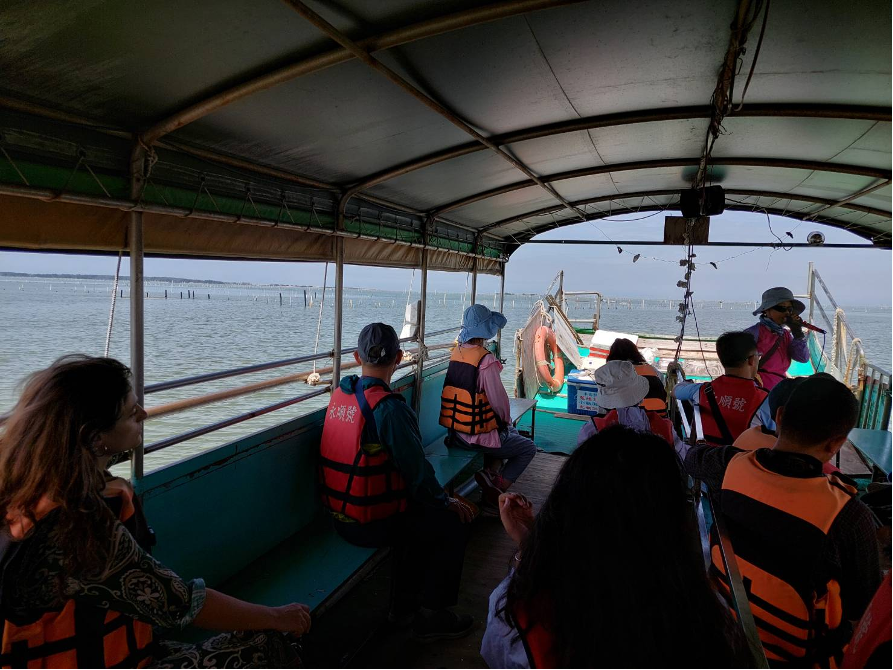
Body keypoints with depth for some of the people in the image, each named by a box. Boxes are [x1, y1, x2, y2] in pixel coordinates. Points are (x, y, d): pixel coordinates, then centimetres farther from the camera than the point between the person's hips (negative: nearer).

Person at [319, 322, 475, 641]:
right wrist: (446, 501, -1)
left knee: (421, 512, 26)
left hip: (339, 513, 8)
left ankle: (405, 600, 34)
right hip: (371, 523, -8)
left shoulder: (339, 395, 1)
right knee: (452, 524, 6)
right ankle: (432, 616, 16)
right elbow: (416, 469, -20)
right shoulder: (388, 406, -24)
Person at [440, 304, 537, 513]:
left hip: (454, 432, 8)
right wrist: (507, 420, 3)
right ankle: (493, 497, 7)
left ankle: (490, 472, 15)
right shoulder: (485, 360, -23)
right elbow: (498, 399, -19)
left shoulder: (456, 352, 2)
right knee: (528, 448, 13)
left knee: (511, 432, 31)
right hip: (477, 437, -8)